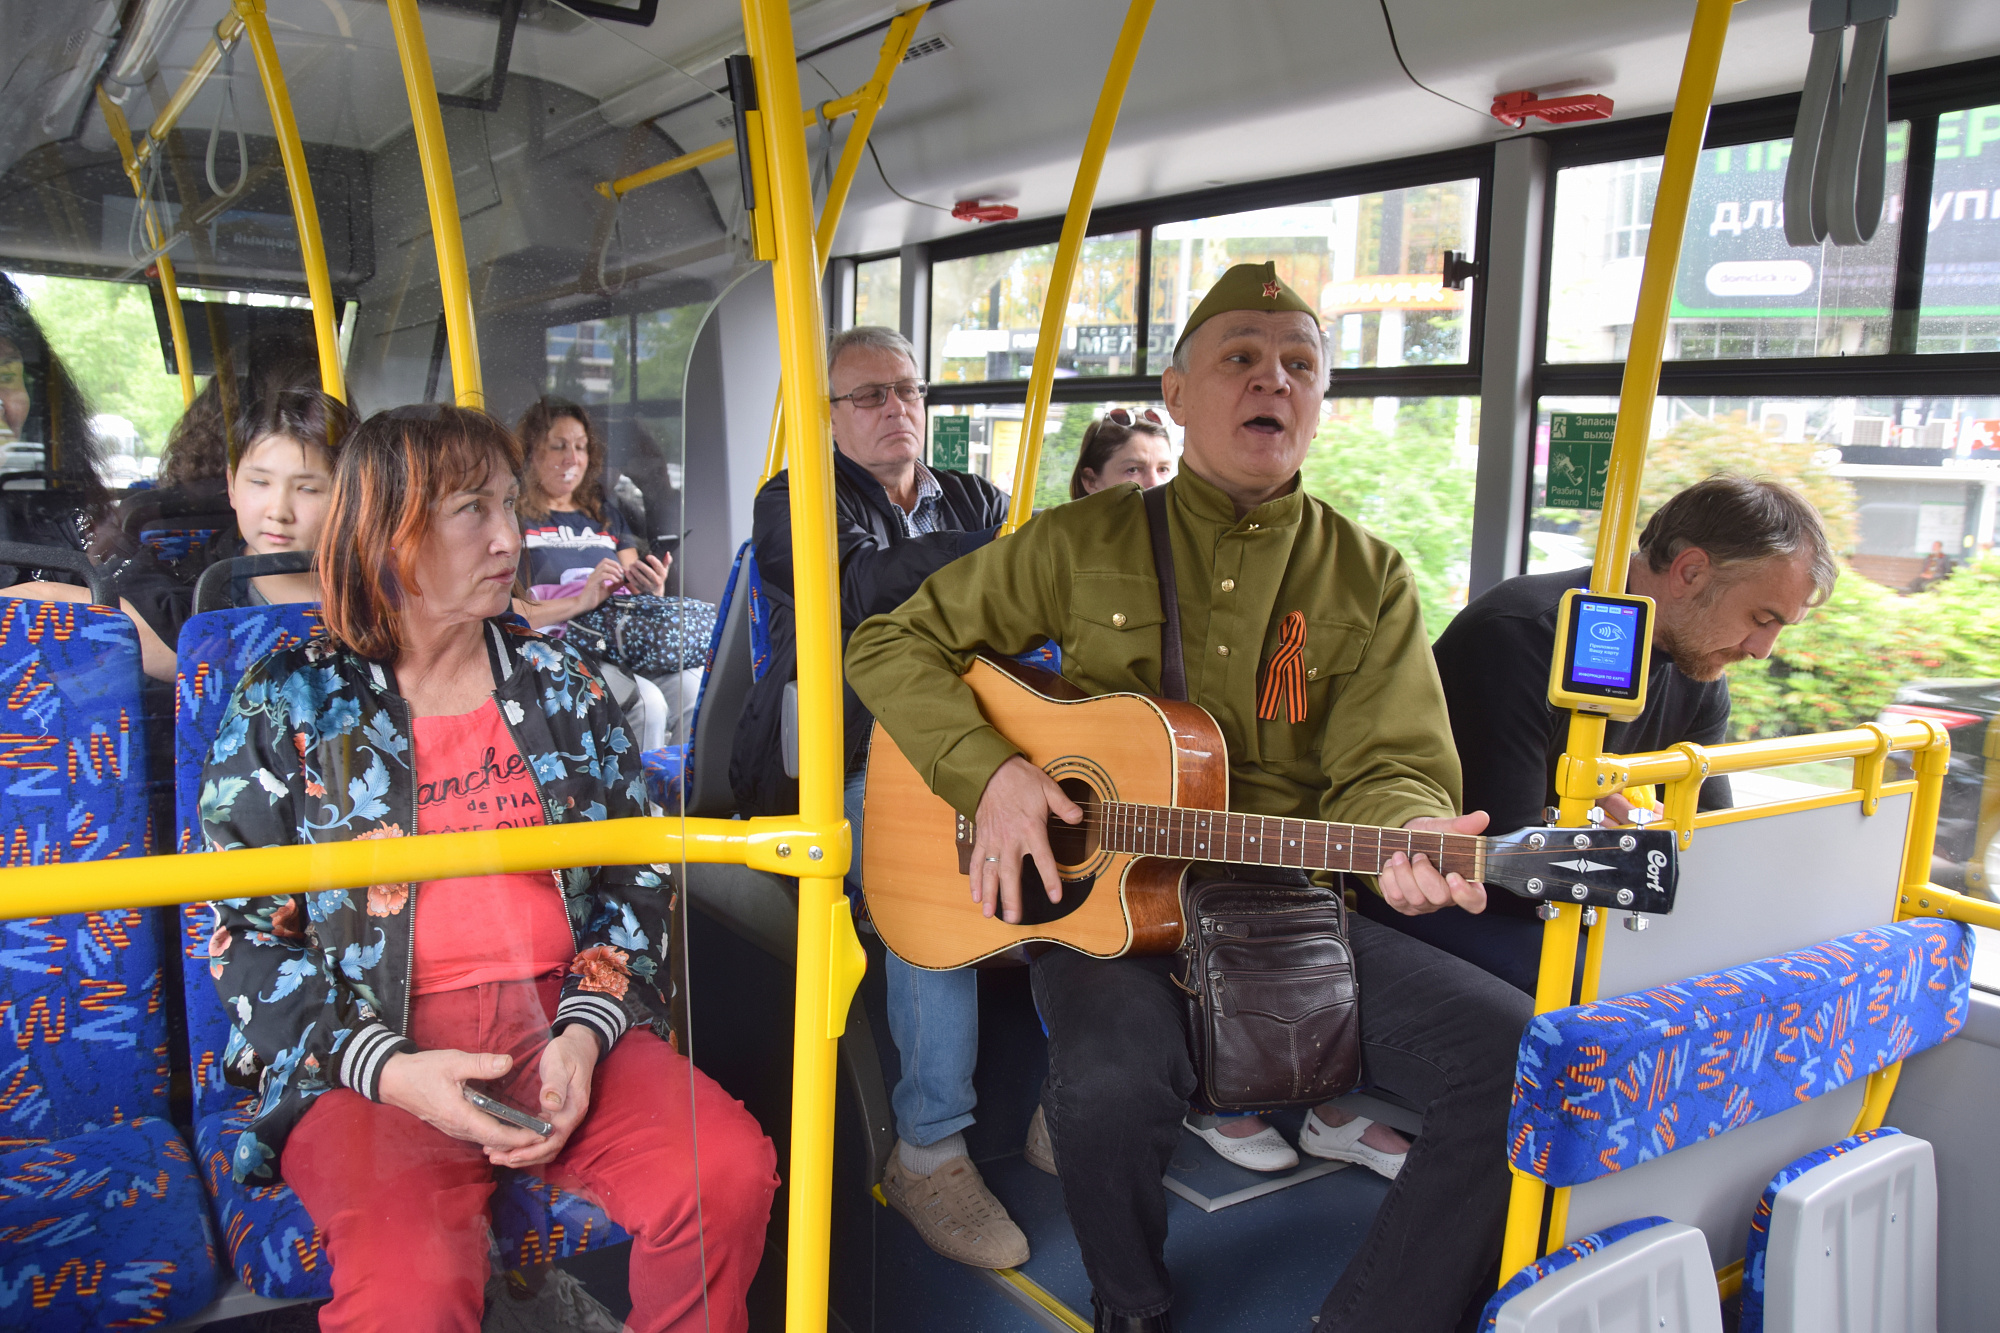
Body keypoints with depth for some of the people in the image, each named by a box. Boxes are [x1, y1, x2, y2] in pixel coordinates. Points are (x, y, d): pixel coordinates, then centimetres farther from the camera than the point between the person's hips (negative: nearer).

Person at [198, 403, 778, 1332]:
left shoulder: (559, 683, 11)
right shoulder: (286, 705, 2)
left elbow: (638, 875, 10)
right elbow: (247, 938, 1)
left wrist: (587, 1030, -7)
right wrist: (389, 1072, -13)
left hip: (561, 1020, 3)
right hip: (366, 1055, -2)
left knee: (729, 1175, -23)